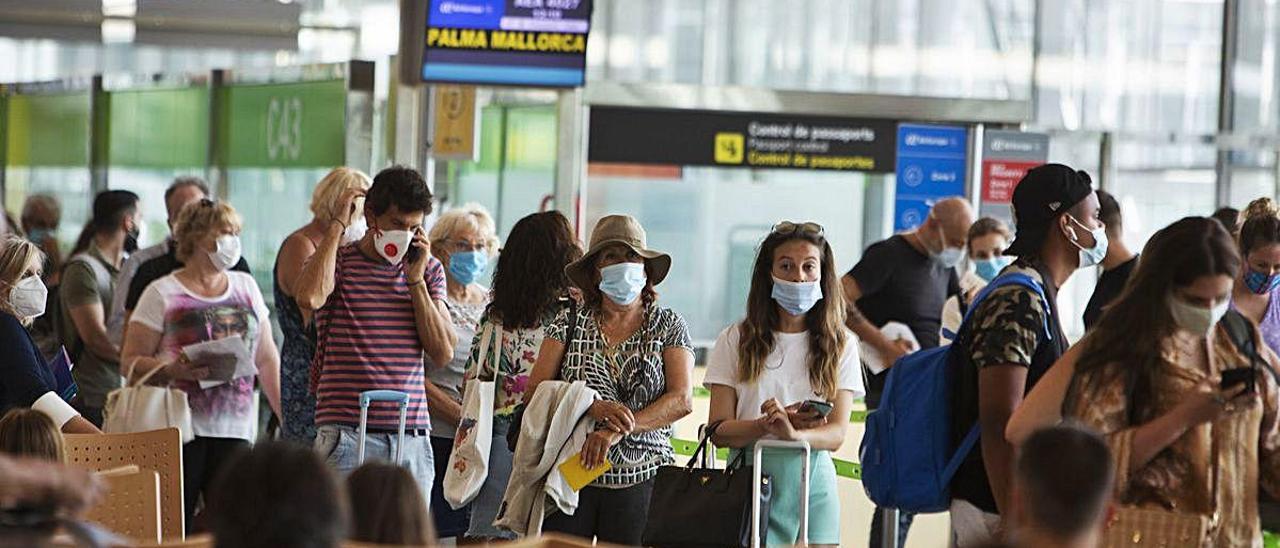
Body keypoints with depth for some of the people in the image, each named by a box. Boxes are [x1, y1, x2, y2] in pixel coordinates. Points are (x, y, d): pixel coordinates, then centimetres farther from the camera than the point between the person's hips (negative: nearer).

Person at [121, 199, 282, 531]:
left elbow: (268, 359, 18)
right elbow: (131, 362, -2)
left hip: (235, 428, 4)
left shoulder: (246, 287, 16)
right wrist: (171, 369, -20)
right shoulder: (163, 294, 1)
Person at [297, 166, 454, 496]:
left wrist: (415, 280, -2)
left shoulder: (429, 270, 14)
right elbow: (310, 297, -21)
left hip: (412, 436, 4)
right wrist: (338, 225, -10)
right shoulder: (338, 261, 3)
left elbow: (443, 353, 6)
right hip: (346, 433, -4)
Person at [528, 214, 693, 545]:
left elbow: (682, 400, -5)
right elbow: (534, 391, 0)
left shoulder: (668, 326, 8)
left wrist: (617, 431, -18)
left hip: (640, 478, 0)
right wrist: (594, 408, -17)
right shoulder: (570, 324, 9)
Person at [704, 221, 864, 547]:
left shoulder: (840, 344, 6)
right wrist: (768, 425, -20)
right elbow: (719, 431, -1)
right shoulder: (737, 340, 5)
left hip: (813, 484, 1)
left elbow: (837, 433, -2)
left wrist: (794, 434, -23)